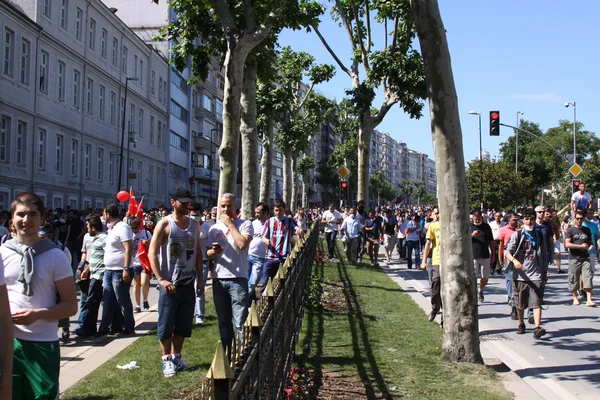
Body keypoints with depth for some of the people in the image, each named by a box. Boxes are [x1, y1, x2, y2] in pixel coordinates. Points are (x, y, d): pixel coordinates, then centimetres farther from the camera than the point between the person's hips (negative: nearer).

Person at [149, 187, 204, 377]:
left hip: (188, 283, 5)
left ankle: (176, 357, 24)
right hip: (169, 284, -5)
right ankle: (167, 361, 12)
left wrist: (200, 279, 9)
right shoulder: (164, 224, -6)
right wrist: (161, 280, -18)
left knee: (183, 324, 11)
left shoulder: (194, 224, 10)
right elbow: (152, 253, -10)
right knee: (166, 325, 1)